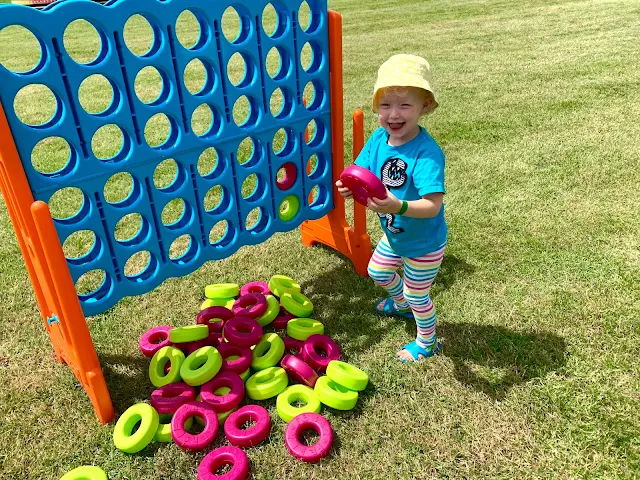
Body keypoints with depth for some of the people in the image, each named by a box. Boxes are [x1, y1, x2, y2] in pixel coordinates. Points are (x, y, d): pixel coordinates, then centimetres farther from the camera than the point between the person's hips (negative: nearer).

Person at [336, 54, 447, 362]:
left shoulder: (426, 153, -35)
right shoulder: (378, 139, -14)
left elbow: (433, 205, -40)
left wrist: (398, 206, -56)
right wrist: (348, 187, -33)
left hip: (424, 244, -7)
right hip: (394, 236, 7)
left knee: (417, 294, 15)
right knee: (378, 271, 31)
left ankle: (427, 343, 46)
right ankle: (401, 304, 64)